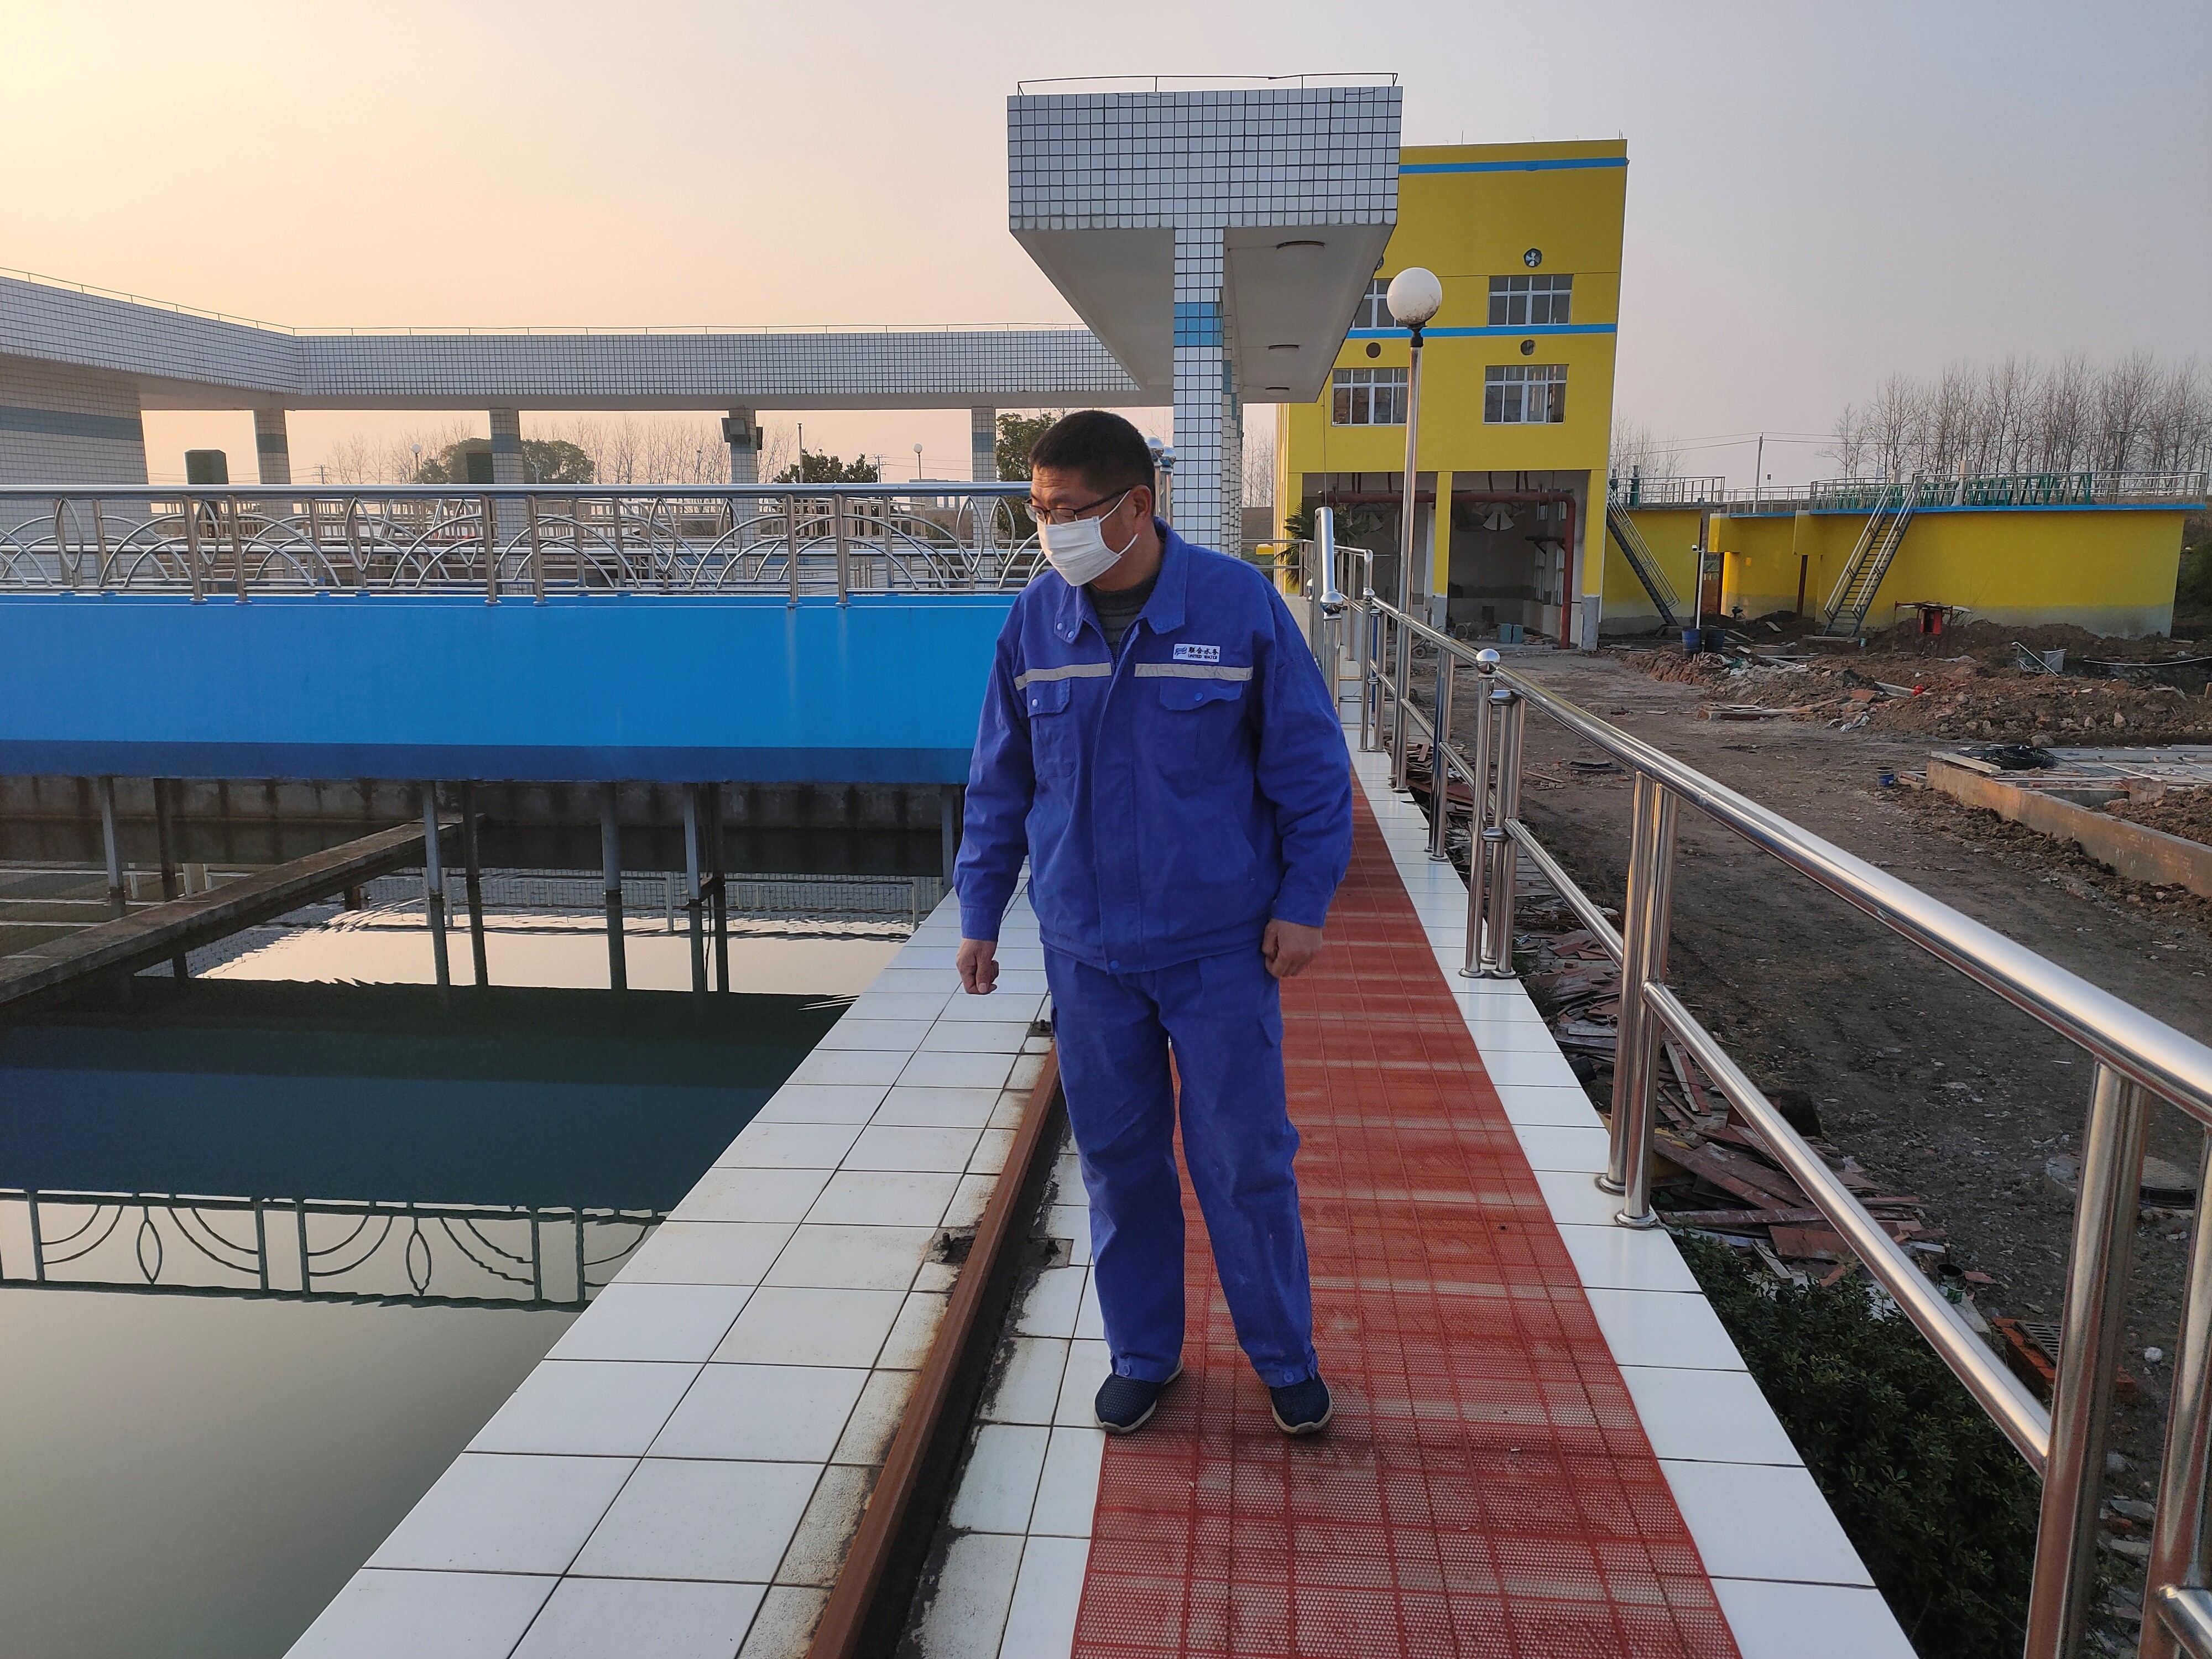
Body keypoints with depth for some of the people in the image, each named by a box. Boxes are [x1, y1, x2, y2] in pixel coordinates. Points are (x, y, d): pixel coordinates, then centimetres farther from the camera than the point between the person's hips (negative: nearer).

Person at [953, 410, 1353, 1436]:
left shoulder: (1241, 605, -10)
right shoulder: (1033, 621, -1)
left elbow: (1310, 765, -3)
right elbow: (999, 783, 8)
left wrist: (1303, 901, -5)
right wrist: (979, 915, 9)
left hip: (1221, 947, -2)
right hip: (1087, 950, 3)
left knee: (1245, 1160, 6)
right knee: (1117, 1159, 13)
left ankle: (1285, 1356, 29)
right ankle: (1143, 1356, 33)